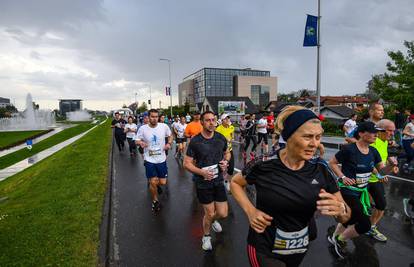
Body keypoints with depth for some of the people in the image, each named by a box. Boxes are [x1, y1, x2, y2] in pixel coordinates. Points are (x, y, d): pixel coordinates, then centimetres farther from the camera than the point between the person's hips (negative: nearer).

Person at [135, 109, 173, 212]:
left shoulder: (164, 126, -9)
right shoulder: (142, 128, -12)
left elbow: (170, 136, 9)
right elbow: (137, 140, 0)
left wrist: (169, 143, -10)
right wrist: (140, 143, -23)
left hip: (162, 159, 2)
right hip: (149, 160, -1)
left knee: (163, 182, 9)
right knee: (153, 182, 0)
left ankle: (157, 184, 48)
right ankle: (155, 201, 28)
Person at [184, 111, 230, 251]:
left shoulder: (221, 138, -4)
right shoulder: (195, 141, -14)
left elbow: (227, 153, 15)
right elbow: (187, 163, -11)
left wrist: (225, 162, -7)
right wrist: (202, 172, -25)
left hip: (218, 181, 3)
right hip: (203, 183, -3)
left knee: (223, 213, 6)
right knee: (209, 213, 7)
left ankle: (212, 220, 44)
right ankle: (206, 236, 39)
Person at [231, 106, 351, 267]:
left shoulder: (321, 170, -11)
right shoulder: (263, 166, -22)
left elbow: (345, 217, -4)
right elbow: (235, 182, -4)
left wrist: (340, 209, -27)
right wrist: (250, 210, -18)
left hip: (300, 248, 5)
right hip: (264, 249, -5)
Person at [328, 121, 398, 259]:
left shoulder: (373, 151, 1)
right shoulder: (349, 149, -20)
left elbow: (382, 171, 6)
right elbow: (332, 163, -12)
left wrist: (391, 165, -14)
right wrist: (343, 177, -21)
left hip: (362, 191, 8)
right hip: (348, 191, -8)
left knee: (350, 219, 20)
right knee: (365, 224, -8)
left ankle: (334, 238, 45)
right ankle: (340, 240, 17)